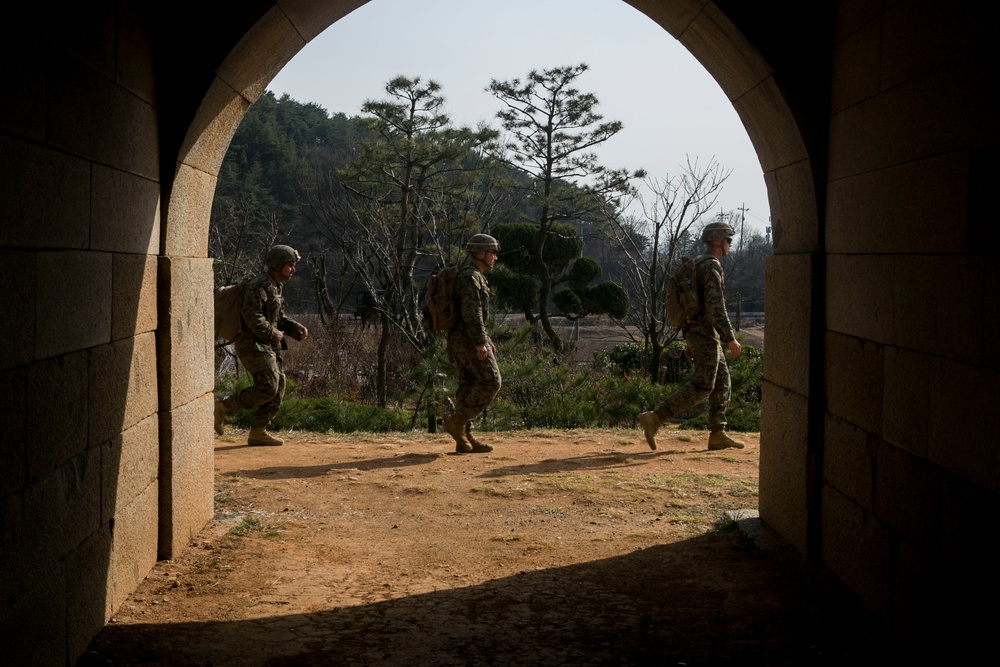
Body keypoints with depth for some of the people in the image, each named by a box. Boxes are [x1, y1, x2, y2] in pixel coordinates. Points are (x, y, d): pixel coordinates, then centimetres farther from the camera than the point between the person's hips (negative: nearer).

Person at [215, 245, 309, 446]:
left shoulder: (275, 287, 18)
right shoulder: (259, 285, -14)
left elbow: (280, 318, 23)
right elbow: (252, 317, -24)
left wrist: (298, 329, 6)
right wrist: (273, 334, -17)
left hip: (268, 346, 10)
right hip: (253, 344, -10)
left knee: (277, 388, 5)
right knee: (267, 388, -16)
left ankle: (258, 432, 8)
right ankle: (222, 407, -6)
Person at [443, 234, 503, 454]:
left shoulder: (475, 277, 21)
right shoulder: (470, 276, -13)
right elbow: (471, 312, -22)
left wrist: (487, 341, 25)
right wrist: (480, 343, -25)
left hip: (461, 341, 10)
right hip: (468, 339, -10)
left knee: (468, 386, 8)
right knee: (490, 382, -9)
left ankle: (465, 439, 8)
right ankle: (456, 422, -10)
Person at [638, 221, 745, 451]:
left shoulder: (696, 266, 17)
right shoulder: (712, 266, -15)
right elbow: (716, 307, -23)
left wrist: (688, 341, 23)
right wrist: (730, 339, -22)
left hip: (695, 334, 10)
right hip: (706, 335, -10)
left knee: (722, 381, 12)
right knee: (702, 387, -9)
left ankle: (718, 435, 12)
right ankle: (654, 419, -13)